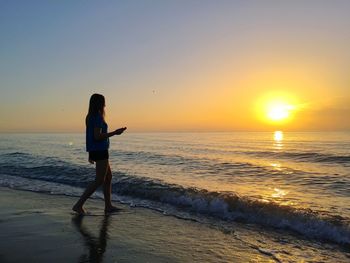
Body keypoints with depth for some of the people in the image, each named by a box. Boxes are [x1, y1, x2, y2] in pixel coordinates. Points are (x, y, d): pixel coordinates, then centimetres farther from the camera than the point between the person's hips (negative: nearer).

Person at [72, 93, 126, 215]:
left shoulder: (90, 117, 14)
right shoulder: (98, 117, -15)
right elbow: (97, 136, -22)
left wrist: (91, 154, 20)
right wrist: (114, 133, -17)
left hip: (94, 151, 10)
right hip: (100, 151, -10)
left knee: (108, 177, 15)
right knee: (99, 181, -5)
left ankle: (108, 206, 18)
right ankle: (78, 205, -5)